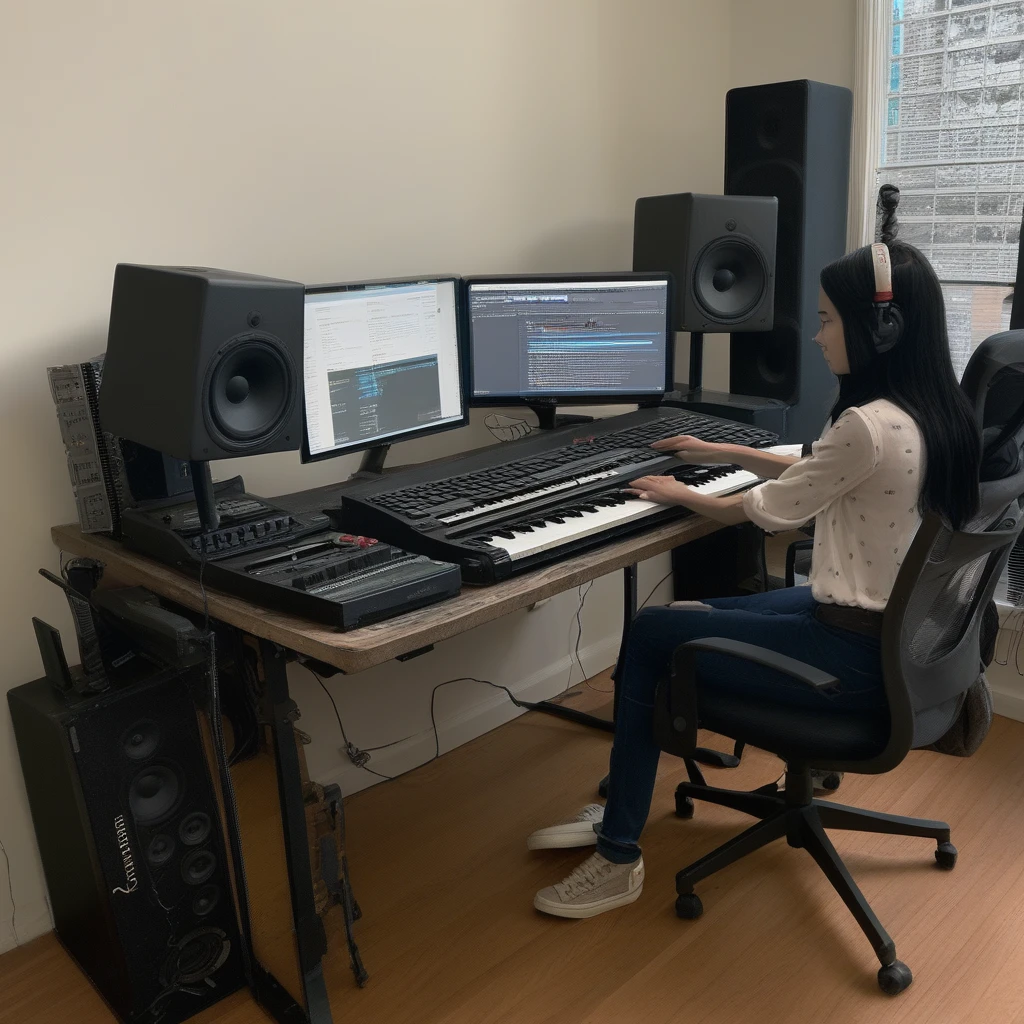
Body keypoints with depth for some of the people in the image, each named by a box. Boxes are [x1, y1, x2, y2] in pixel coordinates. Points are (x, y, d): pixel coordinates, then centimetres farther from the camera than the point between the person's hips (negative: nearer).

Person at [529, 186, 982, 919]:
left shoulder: (868, 425, -26)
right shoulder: (932, 414, 5)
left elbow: (766, 511, -12)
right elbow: (817, 474, 19)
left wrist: (681, 495, 6)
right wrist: (719, 452, 26)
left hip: (858, 653, -10)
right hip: (898, 634, 10)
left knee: (650, 634, -2)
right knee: (695, 613, 14)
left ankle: (620, 857, 10)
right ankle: (622, 808, 22)